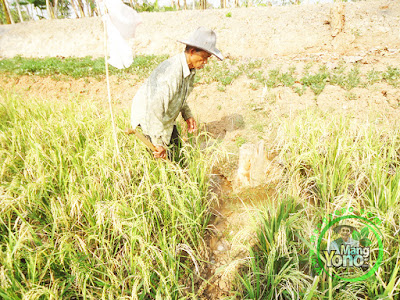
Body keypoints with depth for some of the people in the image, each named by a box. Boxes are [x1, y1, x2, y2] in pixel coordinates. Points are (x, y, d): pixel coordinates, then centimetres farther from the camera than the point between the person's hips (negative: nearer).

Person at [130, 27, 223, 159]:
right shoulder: (172, 73, -36)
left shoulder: (191, 68, -5)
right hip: (147, 116, -9)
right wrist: (159, 143, -36)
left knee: (175, 146, 17)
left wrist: (187, 115, 2)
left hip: (166, 117, 9)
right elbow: (154, 109, -40)